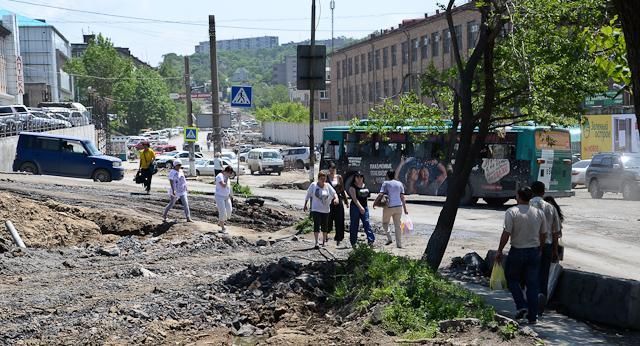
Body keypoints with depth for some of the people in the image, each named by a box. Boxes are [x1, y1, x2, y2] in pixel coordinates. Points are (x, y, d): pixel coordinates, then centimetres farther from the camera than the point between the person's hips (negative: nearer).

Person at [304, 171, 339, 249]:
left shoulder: (327, 186, 1)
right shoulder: (313, 185, -3)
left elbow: (334, 193, -7)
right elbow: (308, 195, 6)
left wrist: (336, 198, -29)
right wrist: (305, 205, 11)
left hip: (325, 210, 3)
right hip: (316, 209, -2)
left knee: (325, 226, 11)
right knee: (316, 225, -12)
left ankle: (324, 241, 31)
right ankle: (316, 243, -11)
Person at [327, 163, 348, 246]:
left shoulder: (339, 177, 8)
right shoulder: (326, 178, -1)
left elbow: (342, 190, 14)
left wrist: (346, 201, 15)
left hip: (338, 201, 2)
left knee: (339, 221, 1)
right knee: (329, 220, -1)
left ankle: (338, 239, 9)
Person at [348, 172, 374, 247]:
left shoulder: (364, 186, 12)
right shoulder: (352, 187, -6)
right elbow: (354, 198, -17)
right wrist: (360, 207, -27)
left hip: (364, 207, 5)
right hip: (355, 207, -4)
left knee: (367, 223, -6)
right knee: (354, 224, 1)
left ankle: (371, 240, -12)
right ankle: (353, 242, 8)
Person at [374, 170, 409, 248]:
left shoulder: (386, 183, -2)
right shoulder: (400, 184, 9)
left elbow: (381, 194, -11)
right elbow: (402, 197, 6)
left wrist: (375, 202, -2)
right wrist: (405, 209, 9)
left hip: (389, 207, -4)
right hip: (398, 206, 4)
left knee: (385, 223, 14)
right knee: (397, 225, 9)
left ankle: (389, 239, -3)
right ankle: (399, 244, 8)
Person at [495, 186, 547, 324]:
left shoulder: (512, 212, -13)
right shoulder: (539, 213, 1)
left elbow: (506, 234, -15)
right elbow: (543, 235, 8)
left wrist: (499, 251, -5)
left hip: (517, 252, -4)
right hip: (534, 251, 4)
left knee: (512, 279, 16)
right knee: (532, 284, 8)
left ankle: (522, 306, 1)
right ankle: (533, 316, 10)